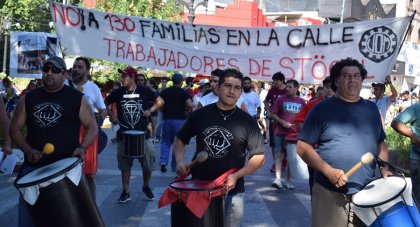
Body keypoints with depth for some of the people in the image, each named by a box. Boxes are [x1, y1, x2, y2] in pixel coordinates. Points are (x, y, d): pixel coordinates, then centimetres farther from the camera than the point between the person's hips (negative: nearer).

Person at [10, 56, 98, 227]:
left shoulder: (77, 98, 2)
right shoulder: (29, 99, 10)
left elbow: (92, 127, 3)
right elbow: (15, 128, 11)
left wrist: (82, 148, -16)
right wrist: (27, 150, -6)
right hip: (33, 166, 3)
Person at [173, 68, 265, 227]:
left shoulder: (247, 122, -4)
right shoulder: (200, 115, 0)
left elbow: (259, 157, -4)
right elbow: (180, 140, 10)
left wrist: (236, 176, -16)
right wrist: (180, 161, -9)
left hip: (231, 192, -1)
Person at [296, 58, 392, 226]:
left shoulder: (371, 109, 12)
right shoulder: (322, 109, -3)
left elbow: (381, 143, 21)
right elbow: (303, 147, -6)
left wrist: (384, 168, 3)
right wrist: (328, 171, -16)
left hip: (367, 193, 4)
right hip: (330, 193, -4)